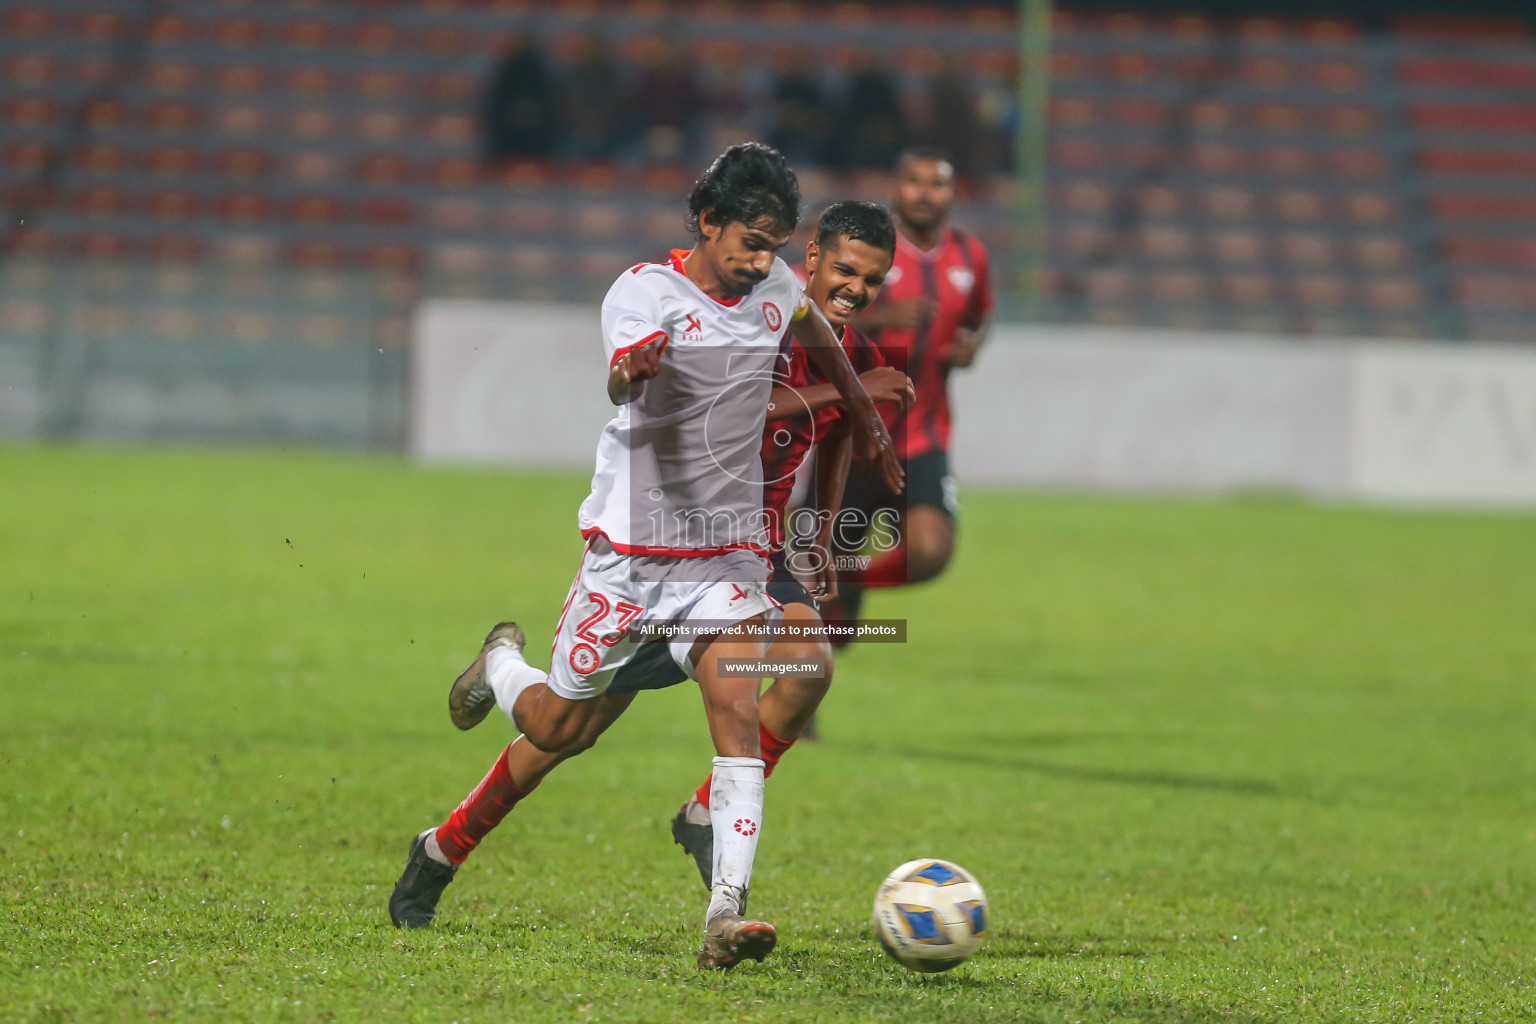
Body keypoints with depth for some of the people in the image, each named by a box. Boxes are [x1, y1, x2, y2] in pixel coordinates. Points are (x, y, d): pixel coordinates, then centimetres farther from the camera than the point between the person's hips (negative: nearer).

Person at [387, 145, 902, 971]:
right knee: (557, 726, 6)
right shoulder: (643, 292, -14)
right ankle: (501, 667, 42)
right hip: (632, 549, -4)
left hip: (727, 554, 4)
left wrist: (864, 416, 38)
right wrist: (632, 369, -57)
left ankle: (727, 913, -27)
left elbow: (817, 334, 29)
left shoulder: (773, 286, 4)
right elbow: (621, 379, -33)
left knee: (738, 712, -18)